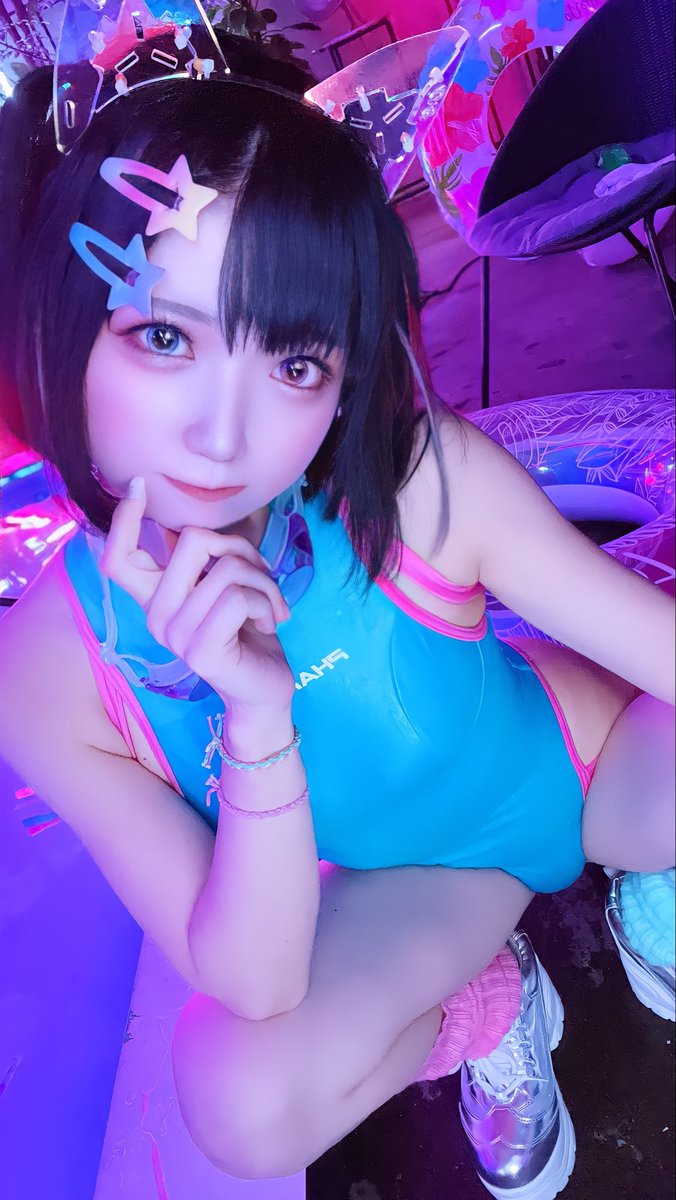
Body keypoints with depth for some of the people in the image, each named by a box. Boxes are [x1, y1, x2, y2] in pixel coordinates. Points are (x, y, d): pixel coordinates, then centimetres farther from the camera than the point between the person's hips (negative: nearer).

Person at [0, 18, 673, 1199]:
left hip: (577, 758, 1)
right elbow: (259, 986, -23)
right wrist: (259, 725, -40)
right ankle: (483, 1008, 9)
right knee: (242, 1101, -24)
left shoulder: (427, 482, -31)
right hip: (411, 886, 0)